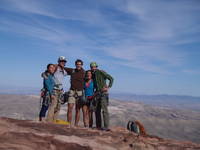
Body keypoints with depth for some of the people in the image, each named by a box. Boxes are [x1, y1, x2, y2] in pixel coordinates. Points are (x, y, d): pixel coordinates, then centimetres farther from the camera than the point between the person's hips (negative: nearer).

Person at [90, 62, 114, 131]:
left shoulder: (101, 72, -4)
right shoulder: (93, 75, 15)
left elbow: (111, 78, -7)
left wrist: (108, 87, -17)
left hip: (103, 93, -7)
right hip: (97, 94, 7)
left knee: (104, 110, -12)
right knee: (97, 110, 8)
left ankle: (106, 126, -10)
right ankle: (98, 126, 17)